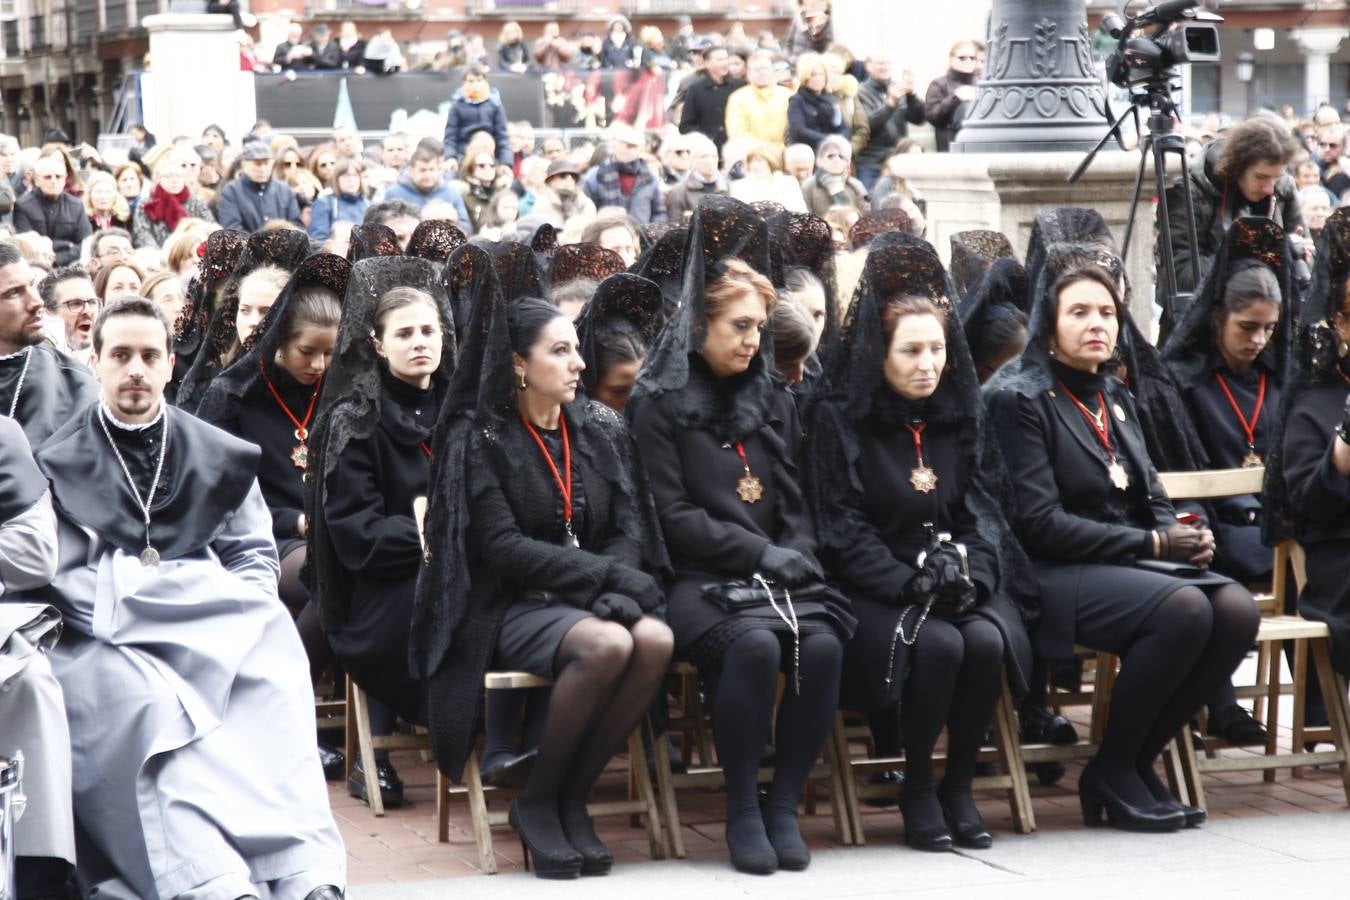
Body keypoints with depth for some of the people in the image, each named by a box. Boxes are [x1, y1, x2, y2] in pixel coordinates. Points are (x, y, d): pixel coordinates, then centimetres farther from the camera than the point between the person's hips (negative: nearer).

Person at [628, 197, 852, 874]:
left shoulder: (770, 401, 18)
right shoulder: (660, 404, 0)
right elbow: (671, 515, -6)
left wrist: (797, 555, -2)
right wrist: (759, 552, -12)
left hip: (778, 576, 5)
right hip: (699, 581, -5)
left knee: (822, 644, -27)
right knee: (755, 644, -35)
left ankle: (785, 803, -14)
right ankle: (742, 810, -19)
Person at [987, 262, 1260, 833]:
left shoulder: (1116, 400, 19)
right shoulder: (1019, 400, -5)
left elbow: (1152, 501, 20)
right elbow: (1039, 522, -13)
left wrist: (1185, 537, -5)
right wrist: (1151, 545, -14)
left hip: (1134, 567, 7)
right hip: (1057, 576, -7)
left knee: (1237, 609, -21)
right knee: (1185, 608, -32)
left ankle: (1139, 760, -8)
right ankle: (1112, 771, -14)